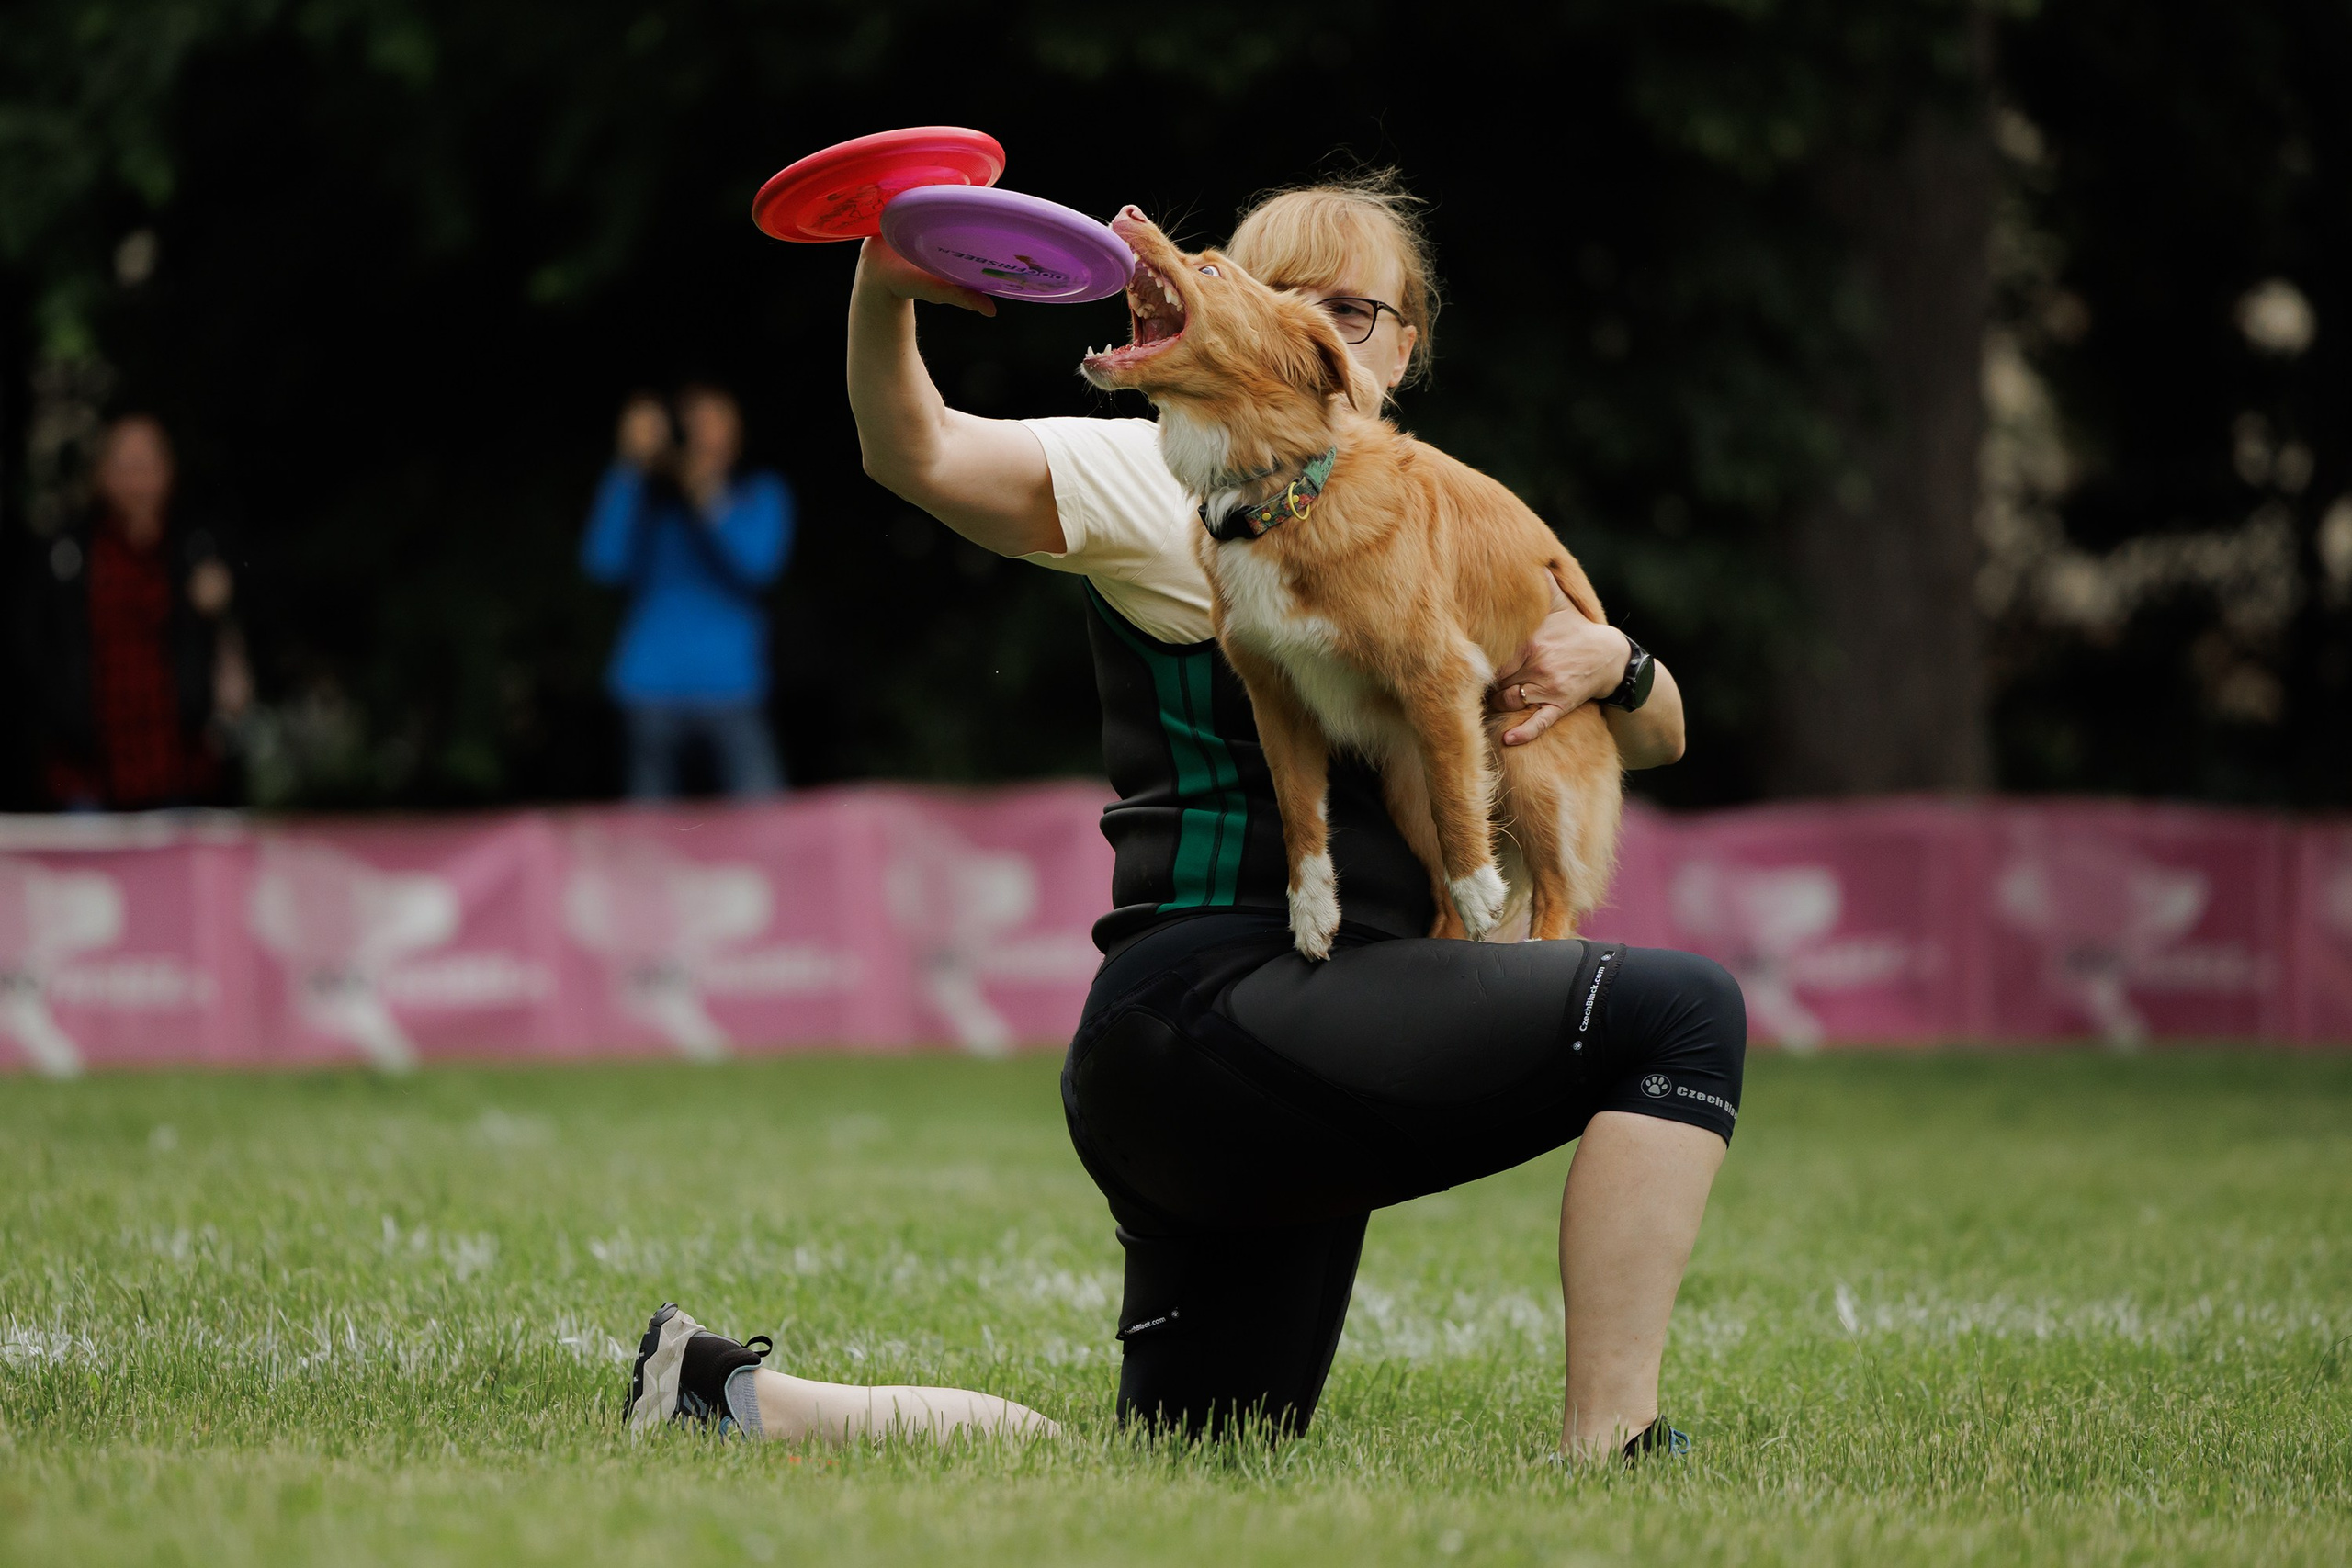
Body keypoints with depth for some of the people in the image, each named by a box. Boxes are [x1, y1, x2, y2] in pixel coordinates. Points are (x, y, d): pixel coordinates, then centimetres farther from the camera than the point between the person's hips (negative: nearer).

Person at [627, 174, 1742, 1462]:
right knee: (1680, 1011, -18)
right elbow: (916, 453, -12)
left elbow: (1656, 738, 21)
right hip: (1210, 1009, -9)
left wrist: (1606, 665, -3)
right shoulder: (1177, 488, 1)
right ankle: (1606, 1456, -23)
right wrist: (883, 293, -32)